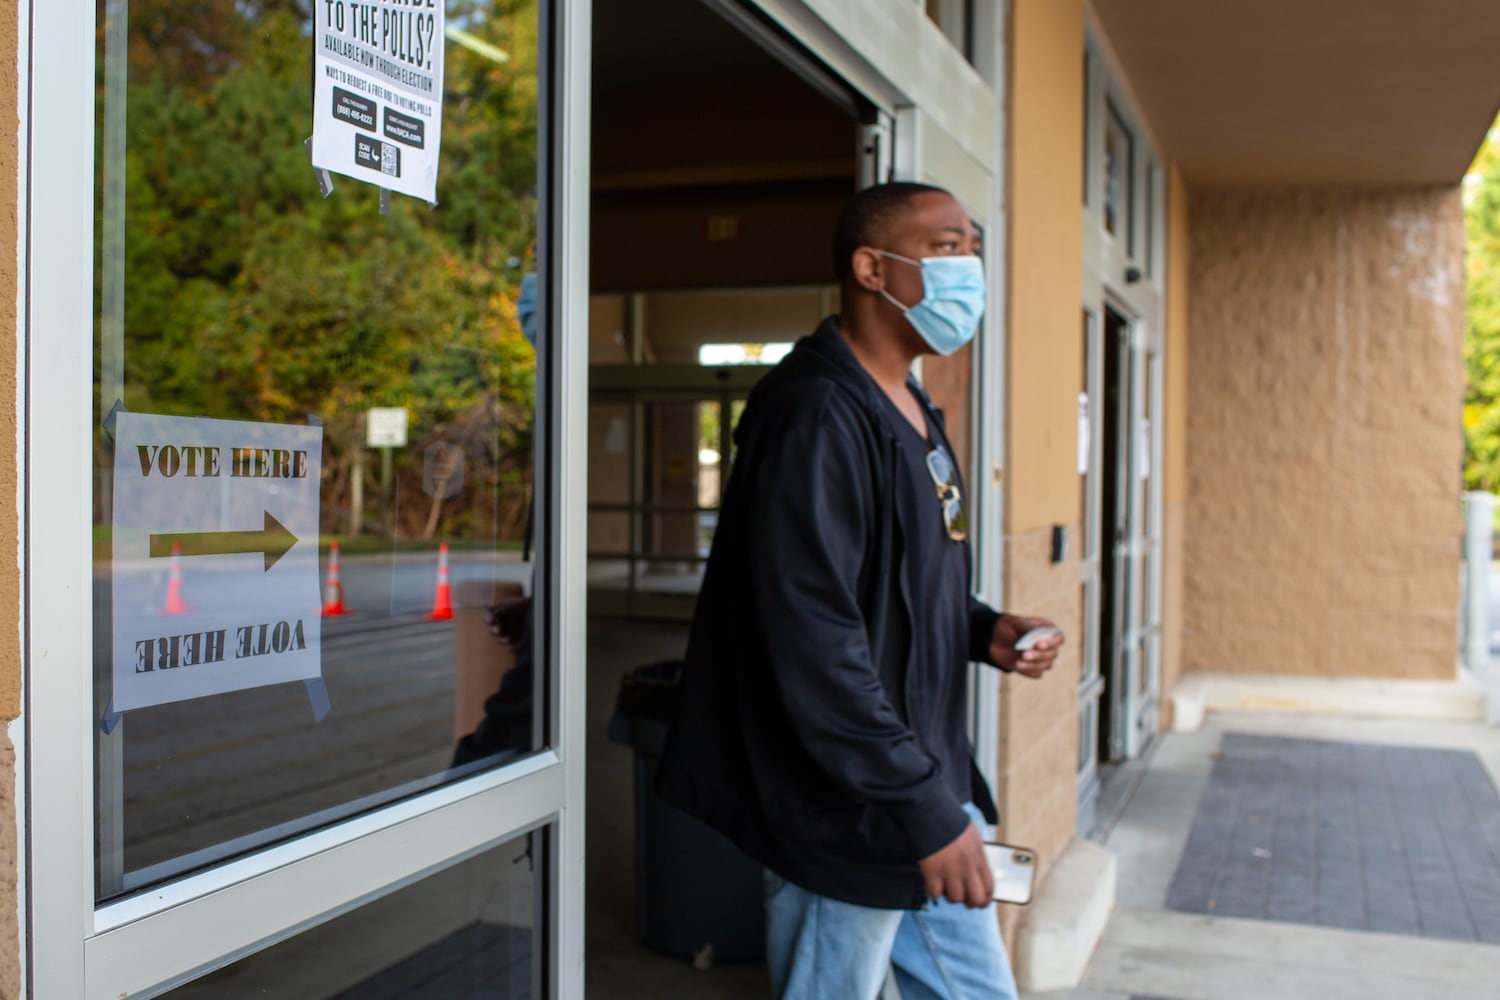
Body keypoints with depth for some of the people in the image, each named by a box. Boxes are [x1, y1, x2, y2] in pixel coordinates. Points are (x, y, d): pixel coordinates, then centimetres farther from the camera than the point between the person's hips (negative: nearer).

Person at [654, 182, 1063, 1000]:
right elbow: (813, 637, -26)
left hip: (925, 777, 10)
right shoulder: (816, 415, -20)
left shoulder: (909, 410, 13)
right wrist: (925, 809, -23)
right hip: (848, 812, -10)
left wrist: (981, 631, 3)